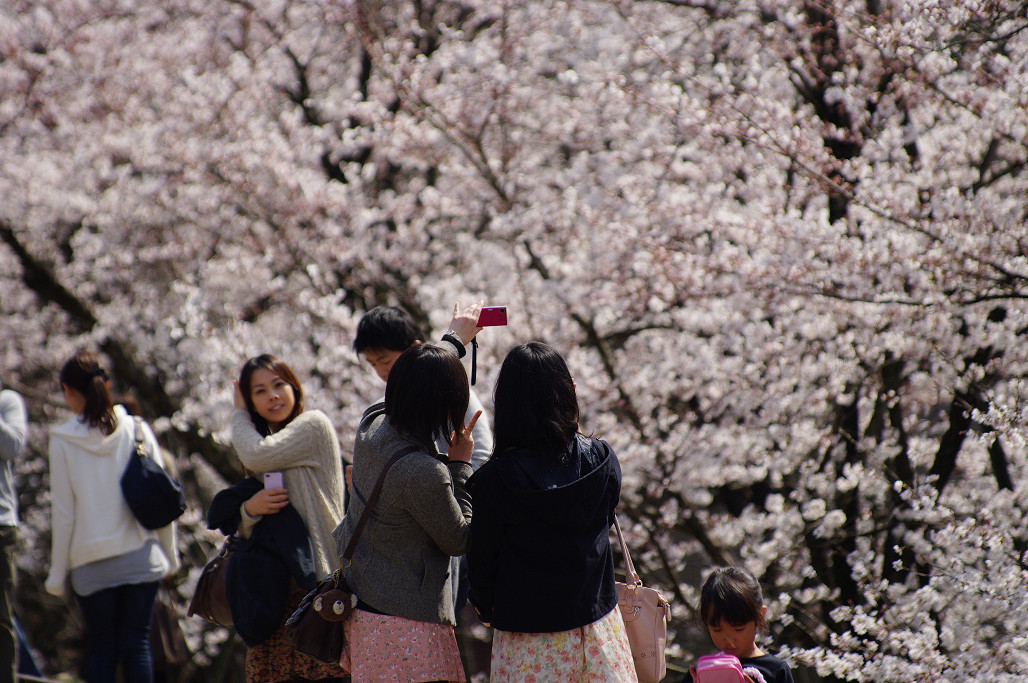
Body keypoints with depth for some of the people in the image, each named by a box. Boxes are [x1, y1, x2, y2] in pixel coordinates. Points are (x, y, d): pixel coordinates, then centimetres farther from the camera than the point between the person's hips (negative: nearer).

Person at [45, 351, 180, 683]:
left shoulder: (62, 441, -5)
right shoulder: (137, 430, 0)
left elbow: (63, 513, -3)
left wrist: (57, 573, 6)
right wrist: (169, 553, 15)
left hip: (93, 565, -1)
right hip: (141, 557, 1)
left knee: (101, 647, 7)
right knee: (136, 643, 3)